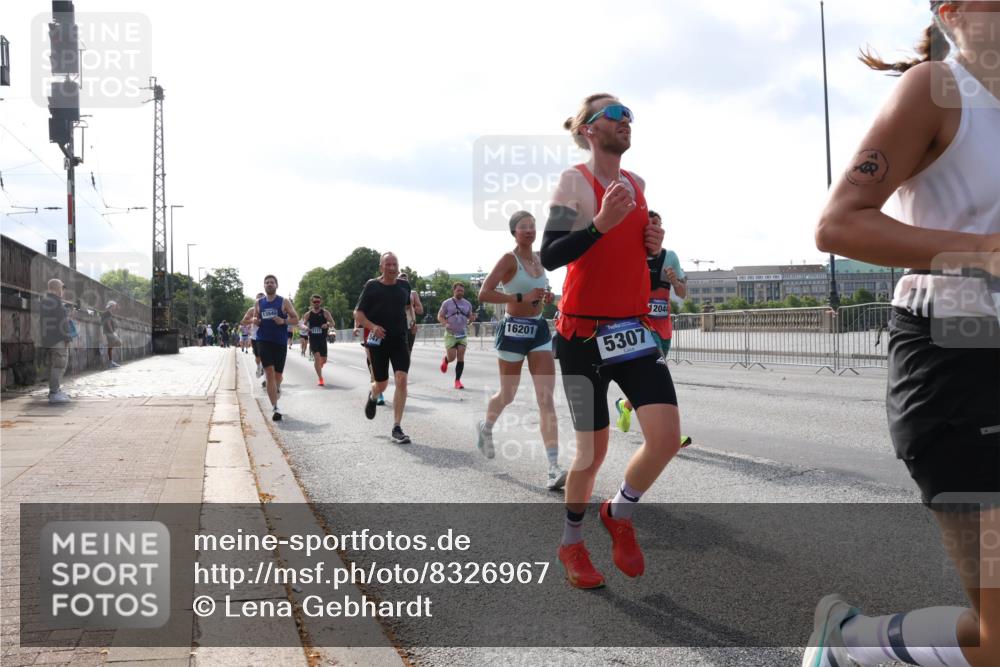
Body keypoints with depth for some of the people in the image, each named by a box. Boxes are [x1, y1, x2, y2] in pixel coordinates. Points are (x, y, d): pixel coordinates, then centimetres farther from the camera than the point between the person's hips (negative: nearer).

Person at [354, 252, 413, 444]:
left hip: (399, 340, 2)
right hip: (378, 340, -1)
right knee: (381, 385, 7)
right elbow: (358, 314, -5)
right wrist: (372, 326, -19)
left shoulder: (404, 286, 5)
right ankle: (372, 396, 47)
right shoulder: (372, 286, -4)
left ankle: (397, 428, -10)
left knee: (401, 379, -15)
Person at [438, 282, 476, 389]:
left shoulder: (467, 304, 9)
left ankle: (457, 380, -1)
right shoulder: (447, 303, 0)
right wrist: (445, 324, -18)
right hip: (450, 334, -3)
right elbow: (440, 316, 3)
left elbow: (469, 318, 18)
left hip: (463, 334, 3)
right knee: (452, 357, -8)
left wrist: (472, 318, -7)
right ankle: (445, 360, 30)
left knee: (461, 357, -6)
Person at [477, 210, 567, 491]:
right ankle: (486, 427, 45)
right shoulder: (509, 259, -11)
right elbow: (484, 293, -20)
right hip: (514, 329, -5)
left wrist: (546, 296, 5)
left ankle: (554, 467, -13)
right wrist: (521, 298, -23)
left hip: (539, 329, 5)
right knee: (508, 395, 11)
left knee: (547, 398, -7)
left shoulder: (538, 258, 9)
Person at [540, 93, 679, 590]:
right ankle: (571, 542, 28)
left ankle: (620, 513, 20)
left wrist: (654, 245, 4)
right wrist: (600, 223, -30)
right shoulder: (574, 181, -8)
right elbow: (549, 256, -18)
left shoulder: (637, 184, 12)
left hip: (634, 329, 6)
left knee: (667, 438, -8)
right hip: (584, 334, -5)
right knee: (593, 450, 3)